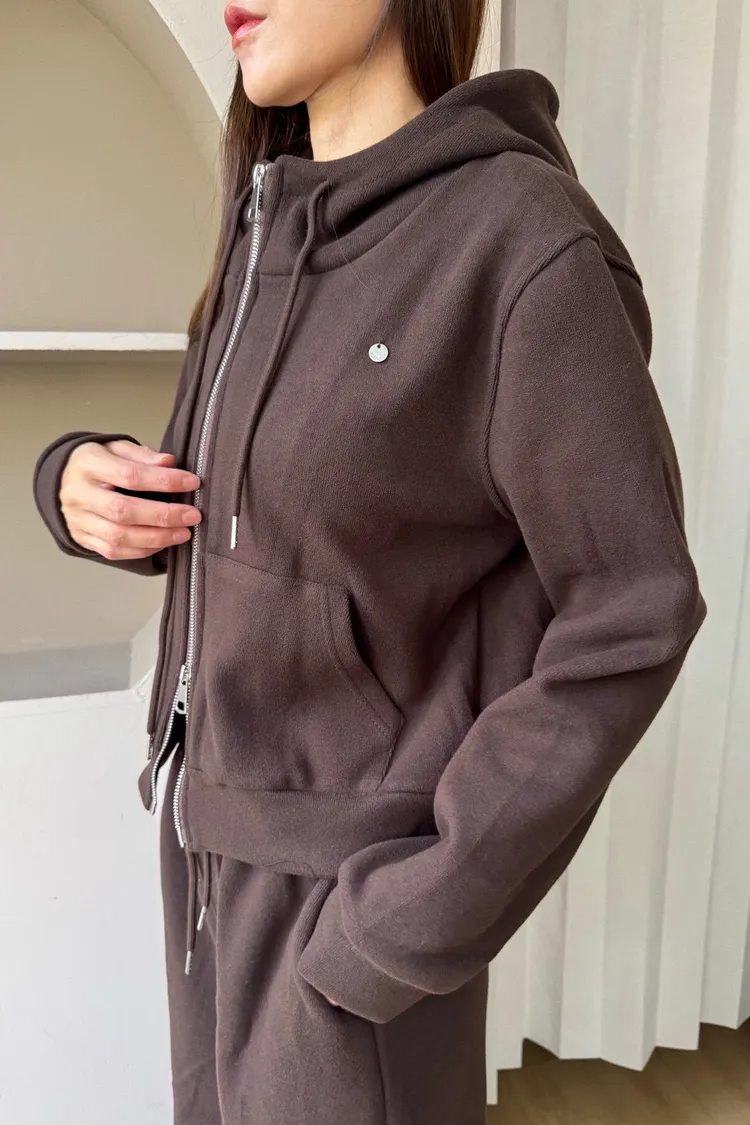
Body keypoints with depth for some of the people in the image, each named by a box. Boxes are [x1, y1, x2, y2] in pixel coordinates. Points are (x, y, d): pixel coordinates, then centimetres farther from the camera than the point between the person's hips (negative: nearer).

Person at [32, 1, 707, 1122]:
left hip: (355, 864, -7)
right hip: (219, 819, 7)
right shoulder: (275, 232, 5)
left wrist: (417, 919, -18)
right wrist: (84, 483, -8)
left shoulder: (530, 243, -19)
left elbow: (628, 617, -18)